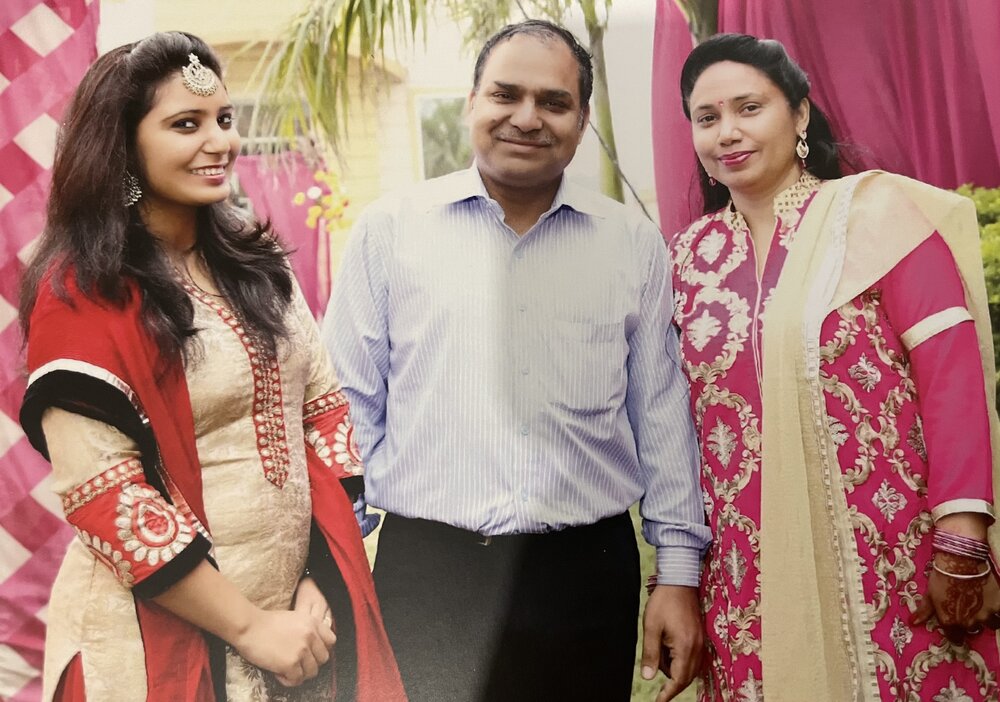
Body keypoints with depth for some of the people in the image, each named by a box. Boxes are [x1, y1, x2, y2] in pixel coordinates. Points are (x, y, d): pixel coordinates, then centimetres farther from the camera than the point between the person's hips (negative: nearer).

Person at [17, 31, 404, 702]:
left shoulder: (255, 260, 5)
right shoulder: (82, 293, -12)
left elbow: (323, 409, 6)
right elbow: (104, 495, -17)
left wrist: (318, 583, -3)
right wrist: (249, 626, -16)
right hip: (162, 639, -5)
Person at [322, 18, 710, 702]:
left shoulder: (634, 245, 5)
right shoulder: (391, 228, 2)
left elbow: (662, 414, 8)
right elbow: (347, 402, 4)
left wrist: (679, 572, 6)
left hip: (588, 573, 1)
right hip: (424, 574, -1)